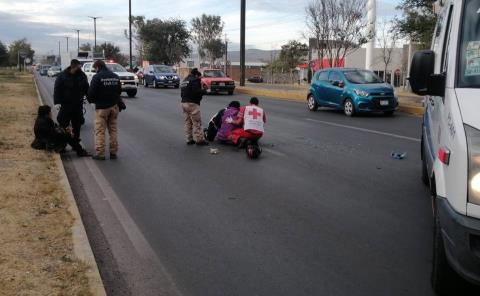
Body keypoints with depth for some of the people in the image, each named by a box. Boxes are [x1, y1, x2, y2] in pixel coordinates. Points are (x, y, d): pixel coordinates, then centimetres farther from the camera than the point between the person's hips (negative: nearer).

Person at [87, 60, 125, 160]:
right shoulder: (115, 76, 8)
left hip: (102, 107, -5)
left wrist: (91, 100, 7)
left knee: (100, 131, 1)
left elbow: (91, 93, -12)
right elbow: (119, 91, 14)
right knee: (113, 130, 11)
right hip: (114, 106, 6)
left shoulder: (97, 77, -11)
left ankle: (100, 153, 0)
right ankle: (113, 152, 12)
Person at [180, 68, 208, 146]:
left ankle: (189, 139, 15)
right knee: (197, 122, -5)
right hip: (192, 103, -9)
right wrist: (204, 91, -4)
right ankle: (199, 140, -5)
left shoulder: (185, 80, 21)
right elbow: (196, 91, -20)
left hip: (184, 103, 9)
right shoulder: (194, 80, -8)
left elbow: (183, 93, 19)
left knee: (188, 122, 12)